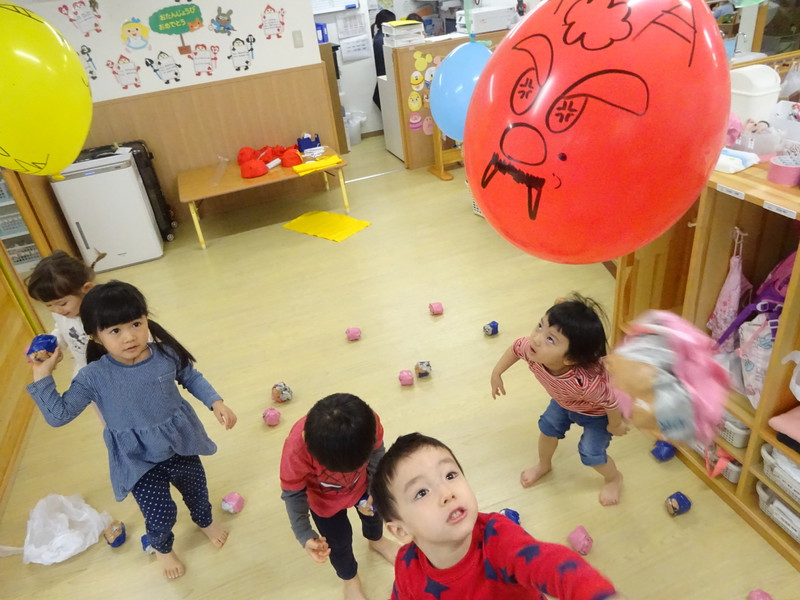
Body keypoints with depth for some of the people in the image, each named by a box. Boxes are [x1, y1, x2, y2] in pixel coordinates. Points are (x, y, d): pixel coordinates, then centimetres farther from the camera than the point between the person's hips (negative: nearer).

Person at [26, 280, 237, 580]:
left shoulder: (167, 354, -18)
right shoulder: (93, 377, -21)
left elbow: (192, 378, 1)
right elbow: (58, 415, -15)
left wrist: (216, 402, -8)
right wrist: (42, 376, -21)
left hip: (180, 446, 2)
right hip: (139, 461, -2)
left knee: (196, 488, 23)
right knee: (160, 513, 5)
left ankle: (205, 521, 61)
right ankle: (162, 548, 45)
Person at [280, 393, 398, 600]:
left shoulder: (367, 421, -40)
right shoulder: (295, 451, -44)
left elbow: (377, 451, -17)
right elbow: (293, 494, -25)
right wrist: (304, 535, -27)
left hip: (361, 484, 3)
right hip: (325, 499, -2)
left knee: (373, 512, 28)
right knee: (339, 542, 17)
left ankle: (376, 540, 67)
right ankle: (350, 579, 53)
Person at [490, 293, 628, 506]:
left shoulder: (585, 382, -51)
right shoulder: (531, 348, -37)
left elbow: (611, 400, -31)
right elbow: (516, 347, -11)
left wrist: (615, 425, -11)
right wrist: (497, 373, -4)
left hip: (597, 412, -5)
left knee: (591, 454, 3)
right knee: (548, 427, 18)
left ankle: (614, 479, 39)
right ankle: (544, 465, 51)